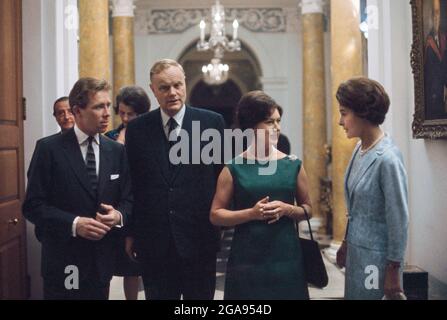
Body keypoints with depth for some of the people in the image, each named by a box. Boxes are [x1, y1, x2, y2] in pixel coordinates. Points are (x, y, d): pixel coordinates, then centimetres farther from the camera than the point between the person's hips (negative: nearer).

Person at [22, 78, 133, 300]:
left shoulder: (117, 151, 5)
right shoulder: (50, 149, -7)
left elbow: (128, 199, 9)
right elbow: (33, 205, -9)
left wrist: (119, 215, -13)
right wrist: (74, 224, -21)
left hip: (103, 260, 4)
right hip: (63, 263, -3)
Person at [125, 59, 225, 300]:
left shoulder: (212, 122, -1)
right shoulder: (137, 129, 3)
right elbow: (132, 185, 6)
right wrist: (131, 233, 6)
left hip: (199, 239, -1)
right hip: (153, 243, 1)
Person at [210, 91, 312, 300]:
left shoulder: (293, 165, 4)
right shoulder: (234, 169, -2)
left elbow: (307, 209, 11)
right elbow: (215, 215, -2)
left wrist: (287, 209, -10)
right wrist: (251, 213, -15)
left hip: (286, 257, 2)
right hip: (246, 259, -2)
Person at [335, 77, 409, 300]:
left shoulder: (387, 158, -21)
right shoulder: (359, 149, 3)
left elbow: (399, 220, -18)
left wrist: (394, 269, -14)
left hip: (375, 256, -7)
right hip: (356, 250, 8)